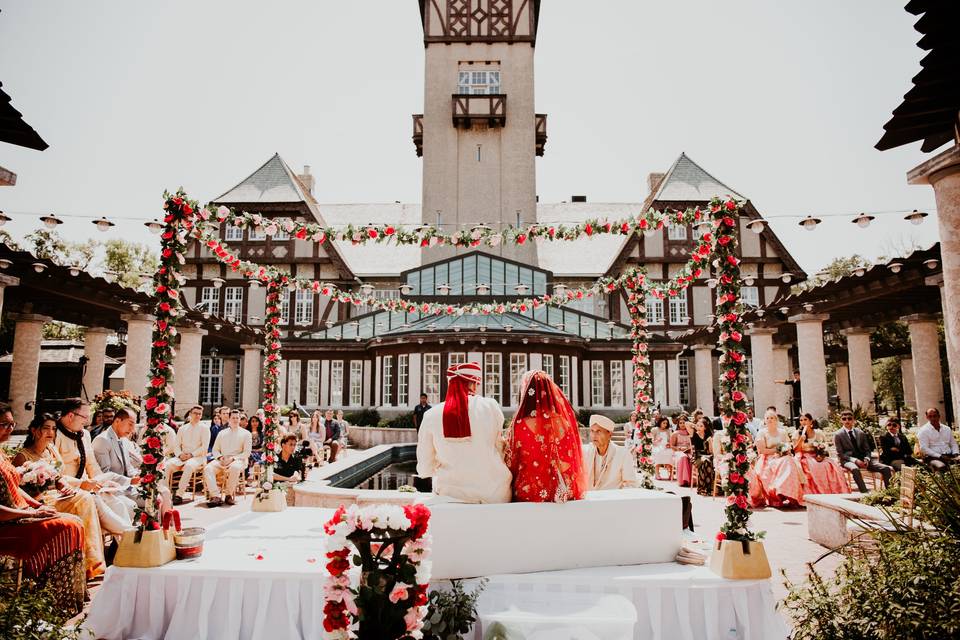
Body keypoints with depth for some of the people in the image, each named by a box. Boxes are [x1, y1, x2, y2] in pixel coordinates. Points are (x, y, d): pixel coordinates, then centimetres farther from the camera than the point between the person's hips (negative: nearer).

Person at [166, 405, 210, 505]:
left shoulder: (204, 429, 6)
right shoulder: (182, 429, 18)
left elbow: (204, 447, -3)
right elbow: (176, 445, 13)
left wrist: (191, 455, -16)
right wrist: (180, 454, -8)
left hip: (198, 457, -4)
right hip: (182, 457, 4)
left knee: (189, 466, -36)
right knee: (168, 464, -25)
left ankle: (179, 495, -37)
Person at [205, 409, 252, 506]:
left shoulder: (245, 433, 9)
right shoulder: (222, 433, 21)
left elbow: (247, 453, 1)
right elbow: (215, 449, 18)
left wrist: (233, 458, -13)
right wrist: (220, 457, -5)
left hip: (238, 460, -3)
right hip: (221, 460, 3)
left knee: (235, 468, -39)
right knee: (208, 468, -27)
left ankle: (229, 495, -25)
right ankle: (215, 496, -33)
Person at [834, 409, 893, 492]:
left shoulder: (860, 433, 13)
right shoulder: (838, 435, 0)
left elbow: (867, 450, 15)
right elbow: (840, 454, -5)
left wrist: (866, 459, -8)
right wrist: (855, 460, -19)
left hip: (862, 459, 5)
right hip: (848, 460, -5)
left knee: (886, 469, -15)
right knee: (855, 469, -41)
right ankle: (865, 493, -42)